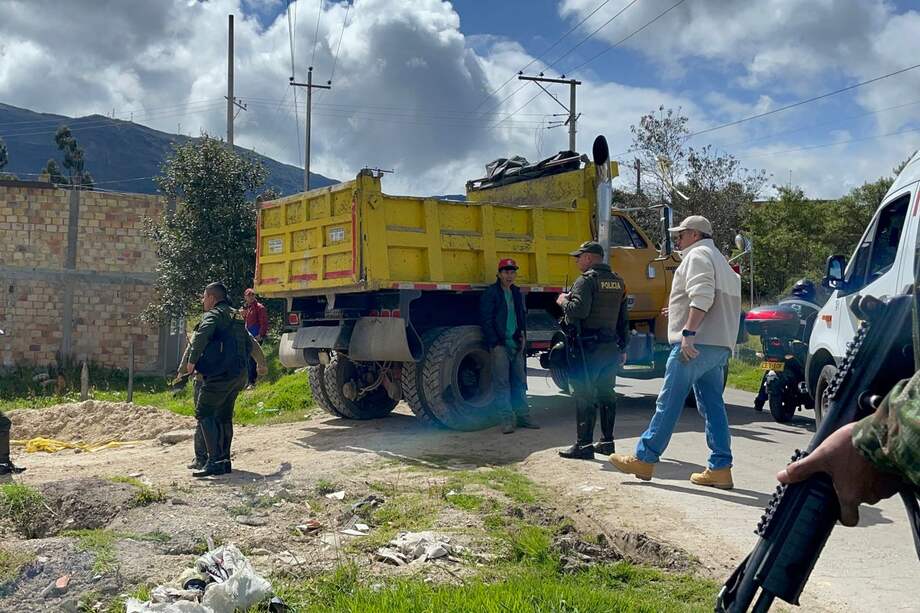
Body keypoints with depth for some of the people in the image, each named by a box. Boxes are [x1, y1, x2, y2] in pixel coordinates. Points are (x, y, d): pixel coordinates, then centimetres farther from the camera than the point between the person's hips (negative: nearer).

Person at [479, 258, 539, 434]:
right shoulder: (490, 293, -5)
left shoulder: (517, 293, 16)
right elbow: (486, 320, -9)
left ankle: (522, 416, 16)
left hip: (516, 344, 7)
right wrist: (495, 343, -13)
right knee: (502, 383, -5)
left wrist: (523, 336, 11)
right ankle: (507, 420, -4)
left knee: (519, 381, 10)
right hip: (500, 345, -7)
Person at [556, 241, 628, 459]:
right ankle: (607, 441, 19)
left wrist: (564, 302, -5)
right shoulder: (617, 281, 16)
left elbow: (579, 309, -25)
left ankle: (583, 444, -5)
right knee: (606, 394, 13)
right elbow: (623, 318, 19)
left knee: (585, 396, -5)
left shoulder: (587, 280, -10)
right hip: (611, 346, 8)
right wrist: (623, 347, 23)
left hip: (589, 345, -8)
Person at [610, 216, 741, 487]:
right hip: (720, 346, 10)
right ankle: (720, 468, 7)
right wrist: (682, 313, 27)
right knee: (713, 406, 8)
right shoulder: (720, 261, 27)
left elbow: (702, 296, -21)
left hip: (695, 343, -10)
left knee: (669, 402, -6)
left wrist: (688, 332, -28)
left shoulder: (697, 255, -5)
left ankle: (644, 459, -1)